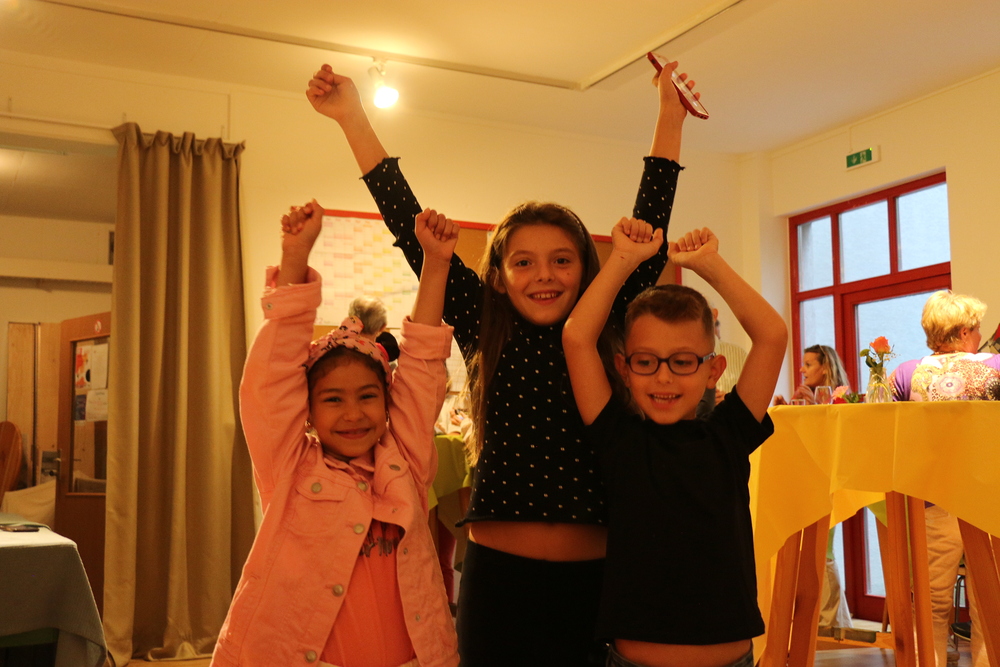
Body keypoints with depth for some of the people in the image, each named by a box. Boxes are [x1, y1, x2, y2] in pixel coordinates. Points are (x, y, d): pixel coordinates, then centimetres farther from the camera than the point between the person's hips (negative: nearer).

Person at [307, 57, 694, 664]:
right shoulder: (486, 334, 1)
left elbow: (649, 234, 3)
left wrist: (670, 120, 2)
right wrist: (353, 118, 0)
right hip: (499, 576, -1)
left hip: (594, 578, 1)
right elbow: (413, 233, -1)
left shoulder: (607, 334, 3)